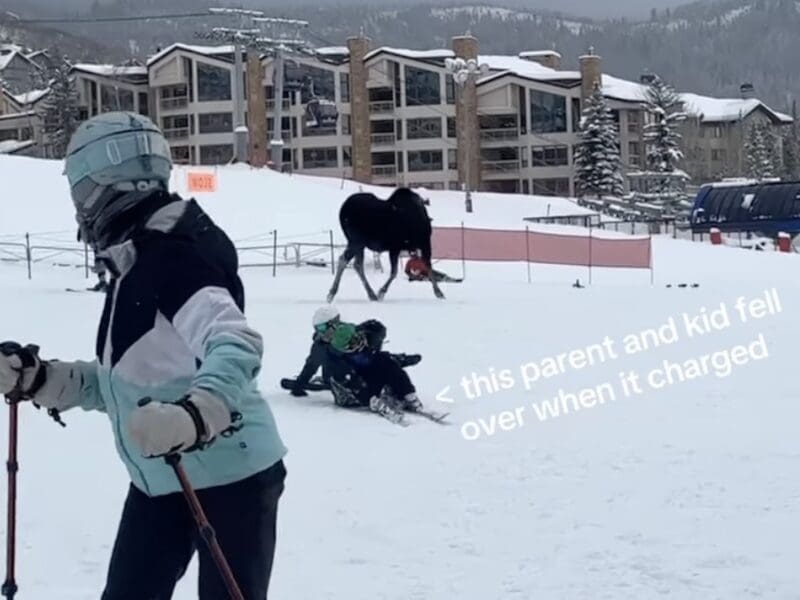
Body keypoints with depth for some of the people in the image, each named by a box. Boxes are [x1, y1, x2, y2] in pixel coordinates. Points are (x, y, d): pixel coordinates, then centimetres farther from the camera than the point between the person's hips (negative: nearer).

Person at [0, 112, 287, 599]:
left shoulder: (173, 261, -20)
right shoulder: (134, 271, 11)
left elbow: (235, 347, -35)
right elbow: (118, 382, 18)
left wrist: (192, 415, -53)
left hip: (230, 478, -10)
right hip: (159, 481, 10)